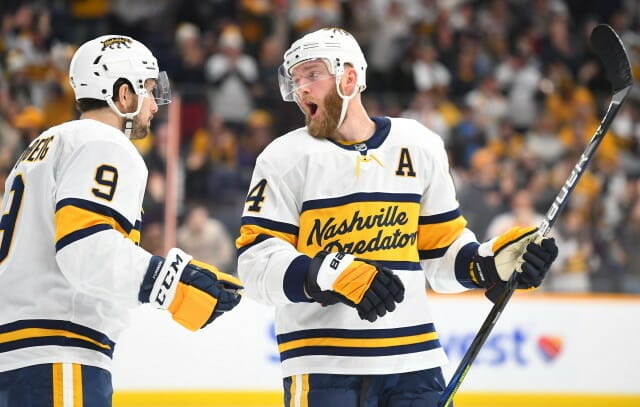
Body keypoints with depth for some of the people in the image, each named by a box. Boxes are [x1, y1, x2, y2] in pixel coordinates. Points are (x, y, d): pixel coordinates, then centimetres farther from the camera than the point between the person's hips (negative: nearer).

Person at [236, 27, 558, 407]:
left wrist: (495, 262, -4)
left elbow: (443, 250, 16)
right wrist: (334, 274, -23)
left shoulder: (420, 148, 9)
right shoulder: (286, 158, -1)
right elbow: (257, 262, -8)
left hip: (415, 358, 3)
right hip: (324, 368, -3)